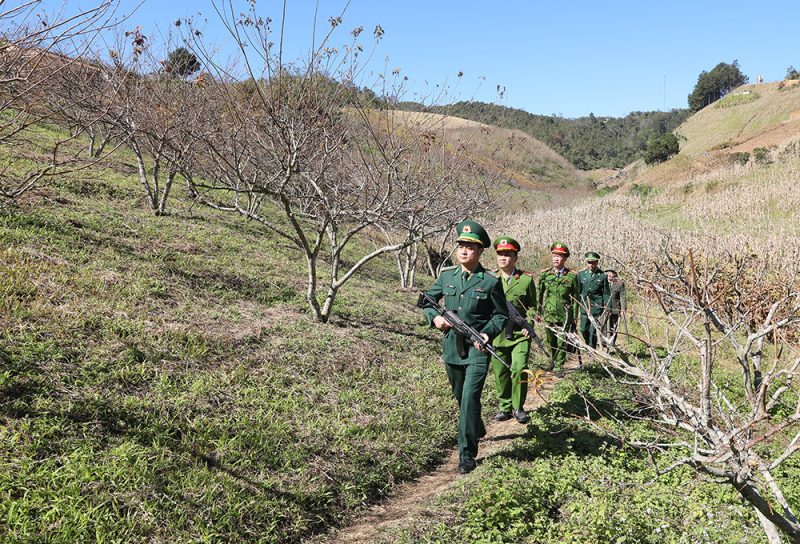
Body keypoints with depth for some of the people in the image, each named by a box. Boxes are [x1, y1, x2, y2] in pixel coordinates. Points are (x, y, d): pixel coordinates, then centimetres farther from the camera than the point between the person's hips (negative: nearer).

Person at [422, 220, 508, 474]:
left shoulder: (491, 281, -7)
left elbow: (501, 314, 1)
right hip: (451, 346, 5)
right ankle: (477, 429, 48)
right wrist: (434, 317, -3)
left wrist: (488, 333, -17)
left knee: (470, 397, -14)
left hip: (477, 348, -5)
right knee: (460, 396, 20)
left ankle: (467, 454, -4)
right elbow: (428, 298, 17)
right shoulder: (446, 275, 4)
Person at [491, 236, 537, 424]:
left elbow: (532, 306, 11)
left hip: (520, 334, -2)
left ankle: (519, 407, 4)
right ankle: (505, 407, 23)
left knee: (519, 368, -14)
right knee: (500, 373, 6)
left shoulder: (527, 279, 4)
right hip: (497, 335, 2)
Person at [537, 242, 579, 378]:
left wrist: (574, 316, 2)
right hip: (548, 313, 2)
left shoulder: (572, 276, -1)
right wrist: (538, 312, 9)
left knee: (562, 341, -5)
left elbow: (575, 297, 4)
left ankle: (558, 366, 8)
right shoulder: (545, 274, 4)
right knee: (551, 341, 13)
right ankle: (555, 360, 37)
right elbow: (540, 294, 11)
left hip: (565, 314, -2)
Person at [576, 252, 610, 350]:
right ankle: (588, 346, 30)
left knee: (593, 331, -4)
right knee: (584, 330, 6)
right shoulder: (581, 274, 6)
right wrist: (576, 305, 11)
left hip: (597, 307, -3)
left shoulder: (602, 276, -2)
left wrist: (607, 308, -3)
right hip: (584, 307, 3)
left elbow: (606, 293, 2)